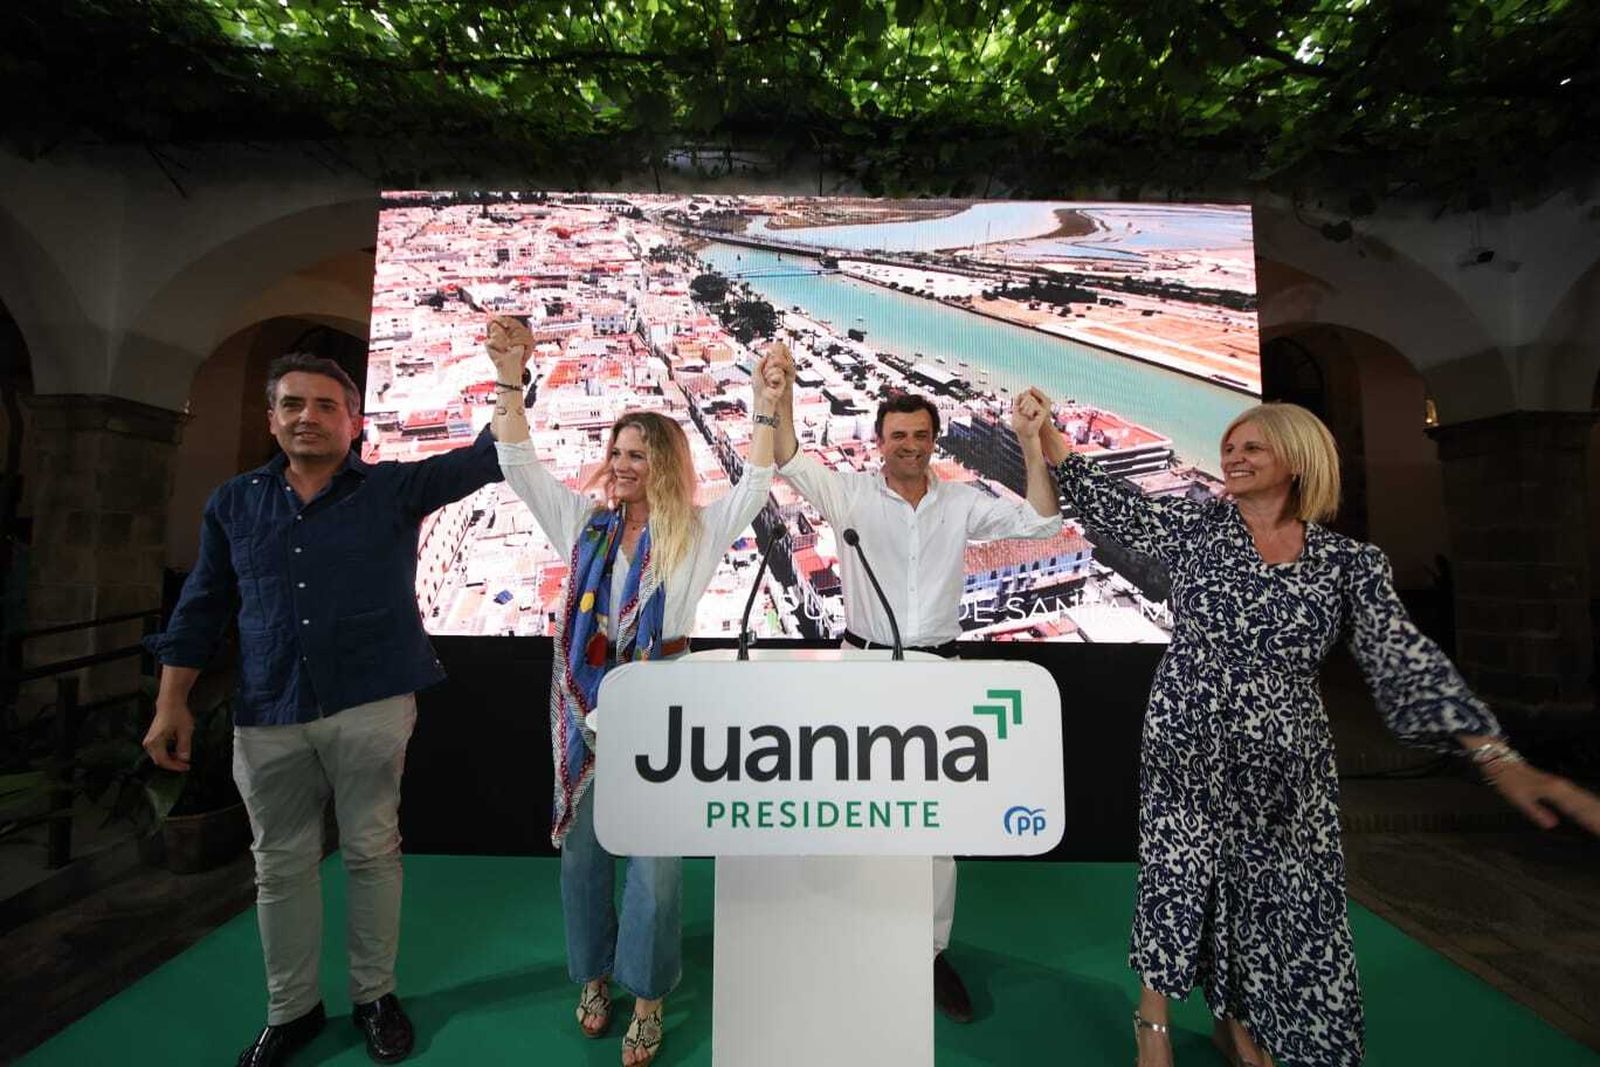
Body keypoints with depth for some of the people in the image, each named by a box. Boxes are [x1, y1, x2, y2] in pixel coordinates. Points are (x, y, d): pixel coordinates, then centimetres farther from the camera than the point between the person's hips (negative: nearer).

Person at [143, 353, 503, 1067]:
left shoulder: (394, 489, 0)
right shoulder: (234, 502, 10)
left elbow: (487, 458, -9)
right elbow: (201, 608, 13)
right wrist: (172, 703, 10)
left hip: (371, 707, -3)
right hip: (268, 717, 3)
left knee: (372, 853, 9)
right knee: (280, 866, 14)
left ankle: (375, 996, 29)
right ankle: (291, 1009, 35)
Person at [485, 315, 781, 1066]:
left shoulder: (697, 532, -3)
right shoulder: (583, 520, 5)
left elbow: (755, 486, -13)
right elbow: (519, 465, 2)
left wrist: (766, 411, -25)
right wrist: (510, 378, -9)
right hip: (583, 693, 3)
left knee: (656, 852, 8)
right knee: (582, 843, 17)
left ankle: (647, 998, 32)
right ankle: (594, 976, 42)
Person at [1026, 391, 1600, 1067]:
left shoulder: (1349, 563, 0)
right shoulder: (1195, 526, -1)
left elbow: (1407, 663, -5)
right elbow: (1106, 504, -1)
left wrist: (1501, 758, -15)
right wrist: (1047, 430, -6)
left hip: (1285, 763, 2)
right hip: (1189, 744, -1)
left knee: (1278, 894, 13)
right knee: (1178, 877, 5)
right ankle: (1154, 1012, 30)